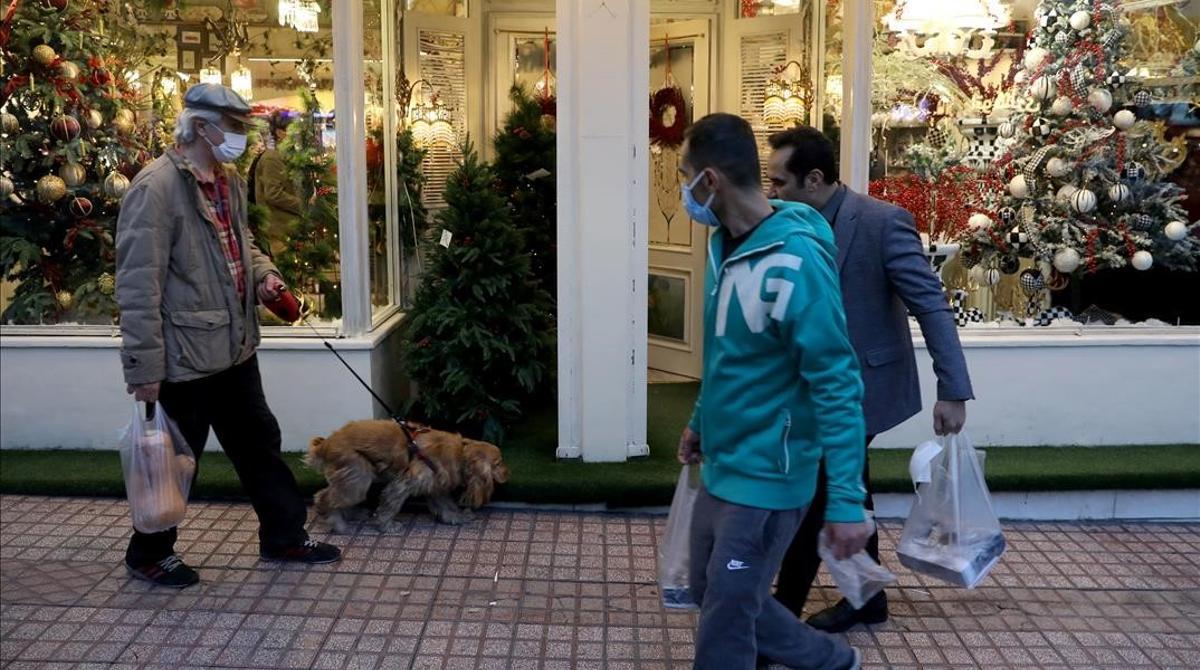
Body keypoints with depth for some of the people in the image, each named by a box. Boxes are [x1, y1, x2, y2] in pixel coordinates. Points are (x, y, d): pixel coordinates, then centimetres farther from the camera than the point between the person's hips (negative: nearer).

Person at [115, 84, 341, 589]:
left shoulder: (228, 179, 8)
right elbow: (138, 286, -20)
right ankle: (149, 554, 29)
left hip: (234, 347, 8)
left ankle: (284, 536, 33)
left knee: (259, 443, 18)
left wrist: (263, 274, 4)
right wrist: (145, 367, -20)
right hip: (185, 354, -8)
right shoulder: (156, 188, -19)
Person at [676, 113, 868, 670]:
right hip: (720, 465, 9)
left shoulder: (794, 261, -24)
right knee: (711, 594, 21)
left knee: (725, 623, 2)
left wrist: (846, 500, -25)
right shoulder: (725, 245, 3)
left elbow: (837, 386, -24)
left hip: (765, 477, -9)